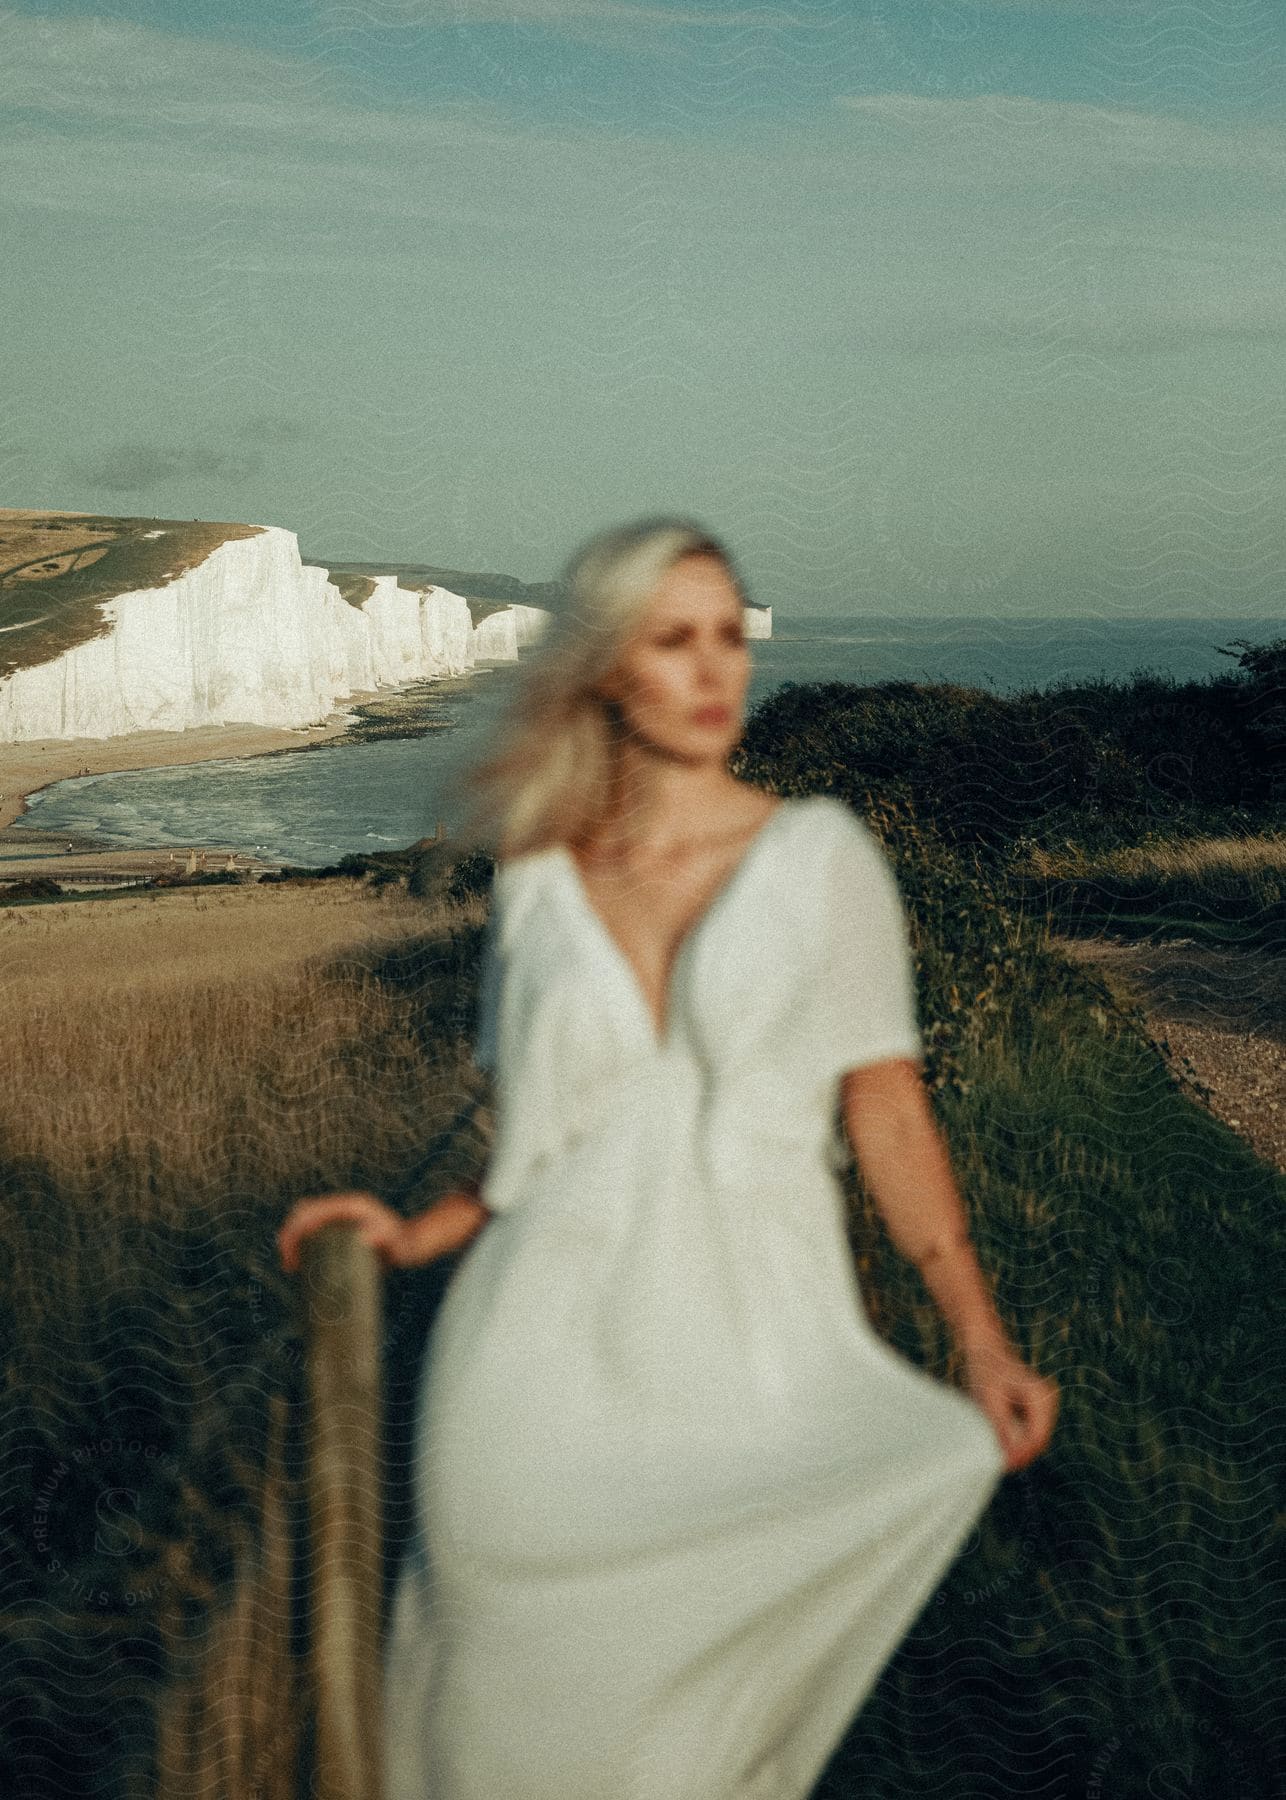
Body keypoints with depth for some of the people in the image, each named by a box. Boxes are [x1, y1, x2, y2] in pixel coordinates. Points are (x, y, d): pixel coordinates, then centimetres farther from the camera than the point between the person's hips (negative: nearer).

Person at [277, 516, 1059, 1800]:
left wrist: (981, 1343, -9)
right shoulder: (539, 883, 8)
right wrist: (418, 1236, 5)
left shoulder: (818, 855, 1)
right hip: (546, 1358, 2)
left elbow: (887, 1113, -1)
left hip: (741, 1356, -2)